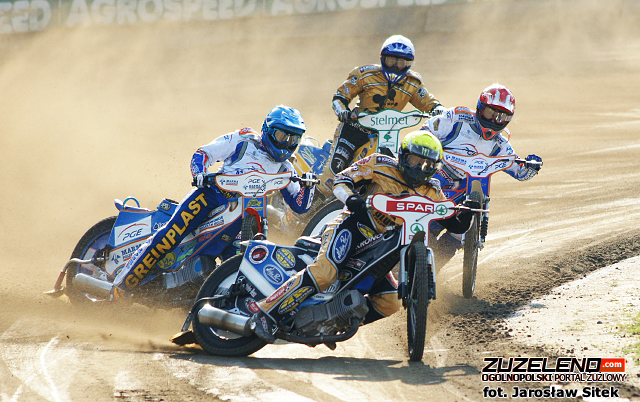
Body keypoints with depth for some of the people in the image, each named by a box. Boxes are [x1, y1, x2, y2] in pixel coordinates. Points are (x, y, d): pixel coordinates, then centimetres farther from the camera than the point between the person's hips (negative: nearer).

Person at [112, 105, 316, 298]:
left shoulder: (284, 169, 16)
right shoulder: (244, 140, 5)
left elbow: (299, 206, 13)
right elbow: (203, 153, 5)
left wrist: (307, 187, -8)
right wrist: (199, 174, -15)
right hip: (211, 194, -5)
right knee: (170, 235, -20)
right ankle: (123, 283, -17)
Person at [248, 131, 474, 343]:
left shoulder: (430, 193, 10)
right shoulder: (382, 165, -1)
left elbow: (455, 225, 8)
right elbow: (341, 180, -3)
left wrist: (465, 214, -15)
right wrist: (352, 199, -24)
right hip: (352, 227, -7)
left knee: (389, 304, -7)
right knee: (324, 273, -32)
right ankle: (265, 316, -35)